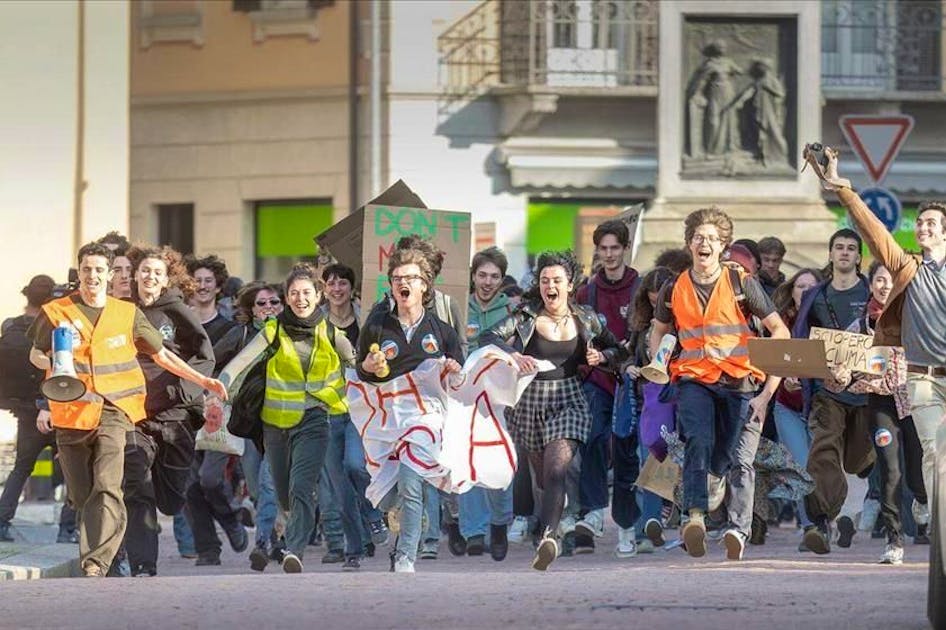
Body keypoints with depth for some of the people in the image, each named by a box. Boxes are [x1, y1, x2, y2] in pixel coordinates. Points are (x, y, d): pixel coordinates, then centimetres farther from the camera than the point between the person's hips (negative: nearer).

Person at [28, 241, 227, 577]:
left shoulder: (128, 314, 10)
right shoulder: (56, 312, 6)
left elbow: (161, 355, 20)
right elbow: (35, 353, 19)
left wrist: (202, 380, 17)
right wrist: (49, 361, -5)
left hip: (113, 411, -1)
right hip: (70, 413, 1)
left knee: (108, 489, -19)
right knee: (81, 496, 5)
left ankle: (96, 563, -30)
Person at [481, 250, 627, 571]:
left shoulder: (585, 319, 5)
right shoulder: (527, 316, -1)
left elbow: (619, 351, 18)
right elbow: (488, 336, -12)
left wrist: (601, 357, -4)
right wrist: (513, 354, -29)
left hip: (568, 400, -1)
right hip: (530, 401, 1)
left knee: (556, 469, -21)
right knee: (542, 474, 9)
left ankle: (549, 535, -35)